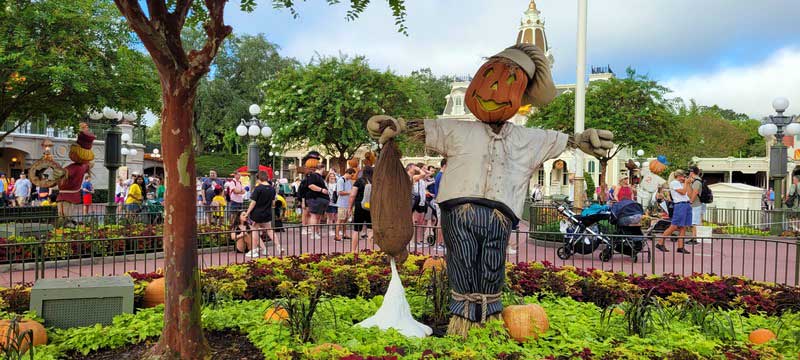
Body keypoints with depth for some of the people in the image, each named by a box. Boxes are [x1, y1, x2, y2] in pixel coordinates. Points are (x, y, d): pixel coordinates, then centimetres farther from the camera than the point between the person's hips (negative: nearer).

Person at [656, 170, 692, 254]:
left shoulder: (682, 184, 23)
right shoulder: (673, 183, -2)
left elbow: (689, 193, 15)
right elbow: (683, 192, -12)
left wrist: (689, 184, 13)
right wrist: (686, 183, -1)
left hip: (687, 205, 8)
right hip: (680, 205, -8)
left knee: (683, 228, 3)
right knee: (673, 227, -10)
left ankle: (680, 247, 2)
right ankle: (660, 243, -5)